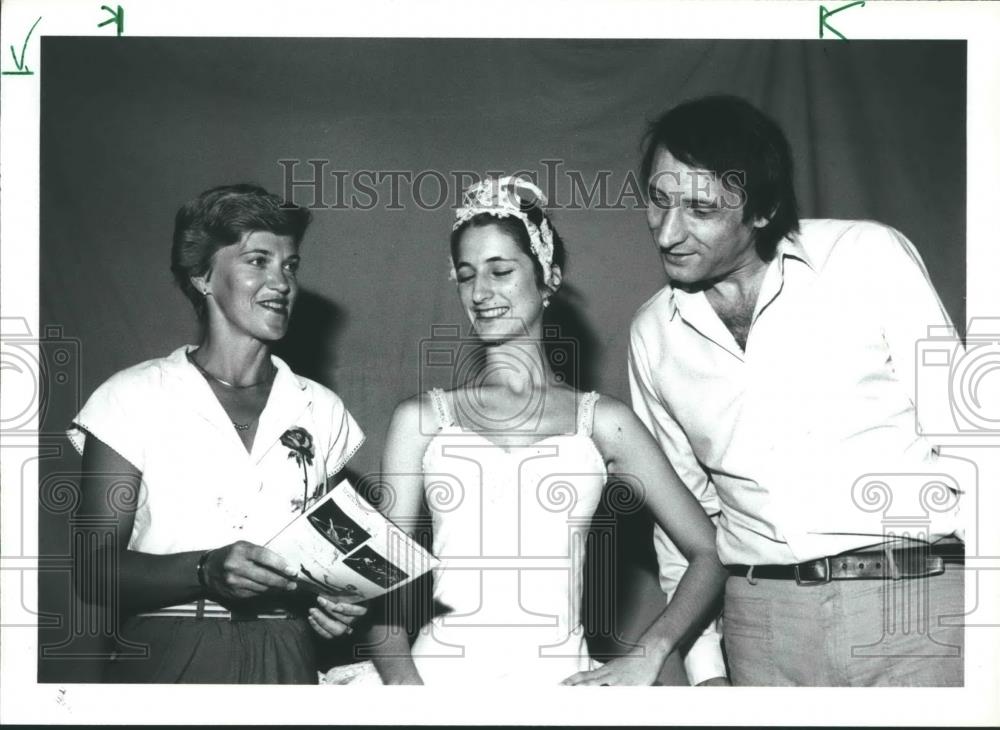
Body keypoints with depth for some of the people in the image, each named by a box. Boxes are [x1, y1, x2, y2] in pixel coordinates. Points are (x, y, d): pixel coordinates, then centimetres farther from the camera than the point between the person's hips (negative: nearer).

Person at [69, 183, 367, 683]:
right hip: (166, 658, -2)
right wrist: (206, 572, -20)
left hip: (285, 661, 3)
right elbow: (97, 568, -5)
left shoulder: (321, 410, 9)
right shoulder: (133, 398, 0)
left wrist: (341, 603, -4)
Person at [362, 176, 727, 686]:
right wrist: (404, 682, -9)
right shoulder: (420, 420, 12)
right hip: (441, 672, 1)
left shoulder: (602, 423, 10)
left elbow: (709, 553, 10)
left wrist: (647, 654, -4)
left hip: (557, 676, -1)